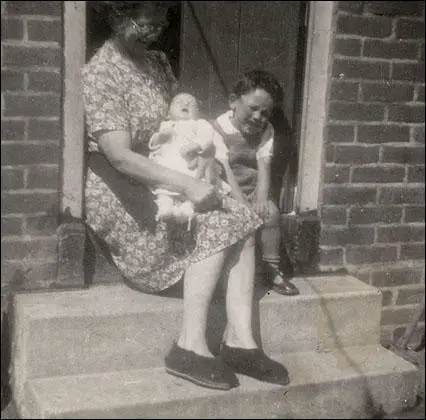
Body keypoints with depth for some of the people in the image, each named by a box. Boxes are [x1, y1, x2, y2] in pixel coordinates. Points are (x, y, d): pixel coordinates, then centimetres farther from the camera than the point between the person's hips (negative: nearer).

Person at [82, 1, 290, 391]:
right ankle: (191, 346, -20)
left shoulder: (158, 62, 10)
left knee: (242, 220, -13)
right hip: (119, 195, -8)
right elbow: (120, 156, -25)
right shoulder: (100, 73, -16)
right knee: (216, 227, -23)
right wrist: (187, 185, -30)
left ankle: (239, 340, -18)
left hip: (161, 182, 8)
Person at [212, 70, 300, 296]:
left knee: (271, 212, -21)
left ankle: (272, 267, -7)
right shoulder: (219, 128, -10)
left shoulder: (265, 131, 6)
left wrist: (261, 199, -23)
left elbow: (264, 167, -6)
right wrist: (243, 203, -31)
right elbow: (224, 171, -20)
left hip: (254, 190, 4)